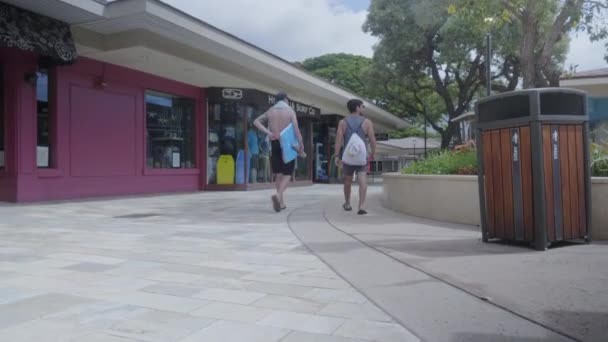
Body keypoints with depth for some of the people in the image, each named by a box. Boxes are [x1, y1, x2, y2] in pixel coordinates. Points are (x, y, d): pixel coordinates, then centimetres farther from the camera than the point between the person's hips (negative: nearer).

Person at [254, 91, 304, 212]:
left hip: (275, 144, 4)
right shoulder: (290, 111, -4)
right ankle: (278, 195, -23)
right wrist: (301, 145, -5)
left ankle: (281, 202, 14)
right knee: (287, 174, 1)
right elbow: (296, 130, -11)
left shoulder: (270, 111, 7)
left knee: (278, 174, 13)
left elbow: (256, 121, 1)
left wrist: (267, 132, -6)